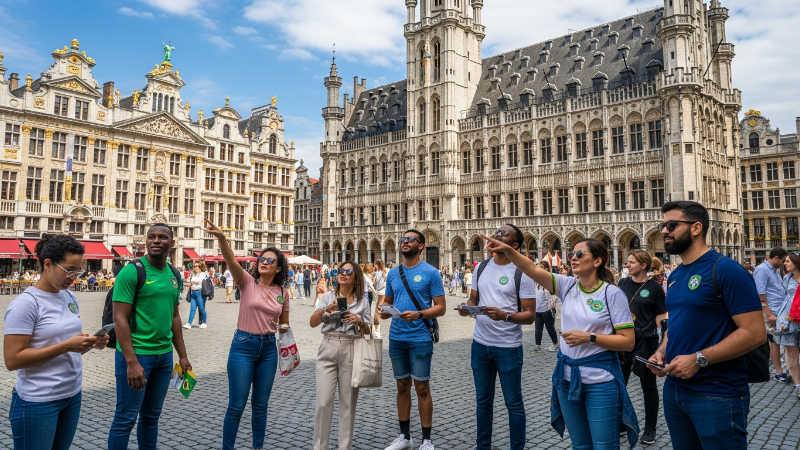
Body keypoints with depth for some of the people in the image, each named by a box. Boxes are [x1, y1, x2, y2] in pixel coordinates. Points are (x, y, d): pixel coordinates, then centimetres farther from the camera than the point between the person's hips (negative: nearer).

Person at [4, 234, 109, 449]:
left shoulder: (70, 298, 6)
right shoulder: (26, 303, -16)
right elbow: (13, 359, -19)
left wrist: (90, 344, -5)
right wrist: (66, 346, -25)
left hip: (72, 395, 7)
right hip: (37, 402, -7)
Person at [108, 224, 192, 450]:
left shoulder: (174, 275, 8)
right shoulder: (131, 271, -11)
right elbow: (120, 319, -15)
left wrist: (182, 356, 12)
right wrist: (131, 361, -21)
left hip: (165, 355, 6)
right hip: (136, 353, -6)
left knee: (152, 416, 17)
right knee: (125, 418, 5)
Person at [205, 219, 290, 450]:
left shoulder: (282, 293, 3)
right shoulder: (247, 282, -6)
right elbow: (230, 259, -25)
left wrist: (284, 328, -6)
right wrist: (221, 237, -41)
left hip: (268, 348, 3)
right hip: (243, 346, -3)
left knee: (260, 405, 15)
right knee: (236, 406, 2)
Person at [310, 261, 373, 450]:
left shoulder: (363, 300, 6)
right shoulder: (327, 297, 6)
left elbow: (368, 331, 7)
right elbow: (312, 323, -3)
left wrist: (359, 321, -14)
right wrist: (325, 310, -21)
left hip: (351, 351, 0)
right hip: (328, 349, 0)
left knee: (348, 402, 7)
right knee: (324, 402, -2)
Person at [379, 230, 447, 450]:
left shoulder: (430, 272, -6)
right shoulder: (393, 273, 9)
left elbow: (441, 307, -8)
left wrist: (419, 314, -23)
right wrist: (384, 311, -7)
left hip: (420, 338, -5)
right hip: (396, 337, 5)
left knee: (422, 387, 3)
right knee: (402, 386, 14)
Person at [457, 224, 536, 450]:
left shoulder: (522, 273, -10)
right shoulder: (481, 267, 5)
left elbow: (530, 315, -12)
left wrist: (505, 316, -29)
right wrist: (467, 308, -10)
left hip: (508, 347, -5)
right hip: (480, 344, 5)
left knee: (513, 403, 9)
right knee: (483, 400, 18)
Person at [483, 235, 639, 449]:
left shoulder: (613, 294, -11)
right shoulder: (567, 286, 1)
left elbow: (628, 342, -12)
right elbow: (532, 269, -10)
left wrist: (589, 337, -20)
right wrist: (507, 250, -24)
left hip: (600, 381, -4)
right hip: (568, 378, 5)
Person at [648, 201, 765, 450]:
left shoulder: (726, 270, -15)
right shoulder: (675, 276, 10)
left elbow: (755, 333, -19)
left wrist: (699, 359, -23)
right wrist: (661, 352, 1)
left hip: (717, 395, -8)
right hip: (674, 389, 8)